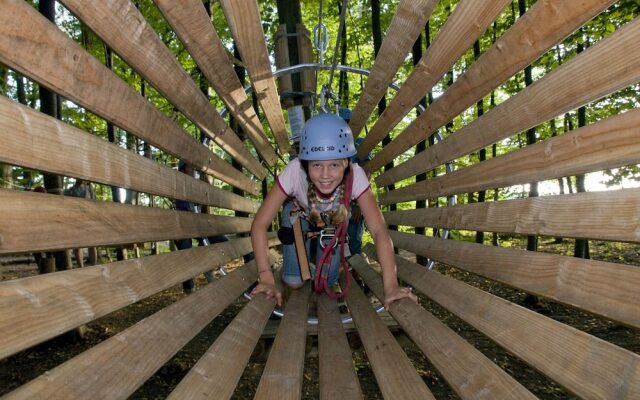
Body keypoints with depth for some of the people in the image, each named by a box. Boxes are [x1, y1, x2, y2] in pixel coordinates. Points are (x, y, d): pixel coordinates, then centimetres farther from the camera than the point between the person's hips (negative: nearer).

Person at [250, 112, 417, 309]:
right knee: (294, 281, -8)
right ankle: (306, 245, 24)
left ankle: (321, 244, 28)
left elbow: (379, 229, -40)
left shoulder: (355, 175, -38)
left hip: (333, 218, 1)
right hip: (299, 212, 0)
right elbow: (259, 225, -36)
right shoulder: (294, 172, -40)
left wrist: (391, 285, -50)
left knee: (326, 282, -4)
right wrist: (266, 279, -44)